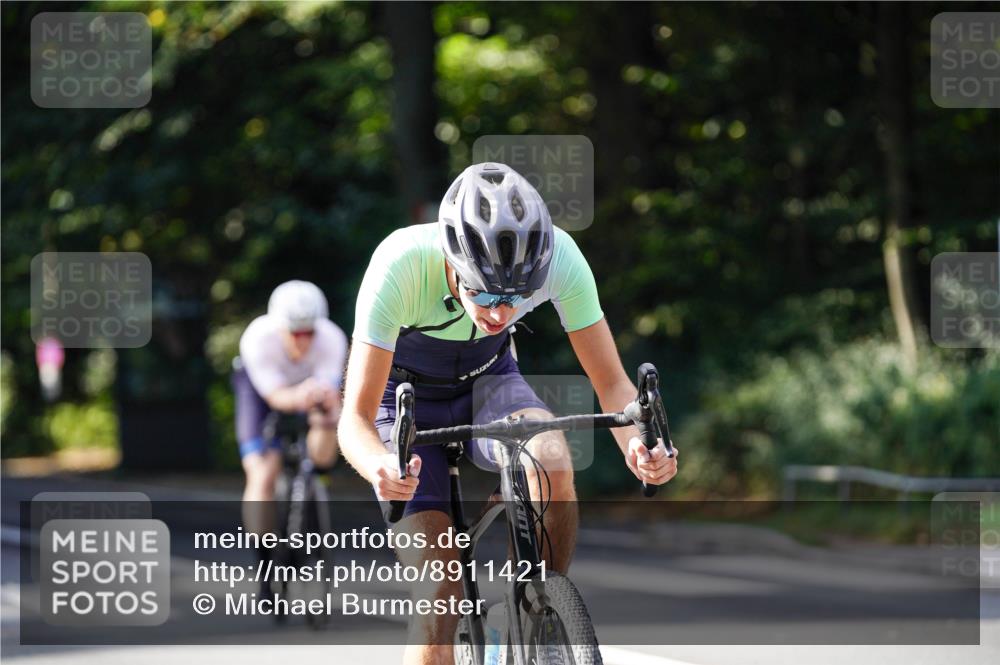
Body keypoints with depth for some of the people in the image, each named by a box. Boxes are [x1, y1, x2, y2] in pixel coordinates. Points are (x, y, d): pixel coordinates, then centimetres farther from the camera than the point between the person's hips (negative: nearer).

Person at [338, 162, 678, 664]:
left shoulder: (559, 255, -31)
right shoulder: (401, 264, -37)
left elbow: (611, 383, -22)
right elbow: (355, 418, -34)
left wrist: (637, 444, -44)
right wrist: (379, 468, -56)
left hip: (488, 382, 2)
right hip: (407, 400, -2)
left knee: (552, 460, -32)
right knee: (440, 593, -16)